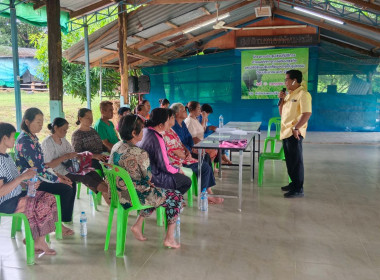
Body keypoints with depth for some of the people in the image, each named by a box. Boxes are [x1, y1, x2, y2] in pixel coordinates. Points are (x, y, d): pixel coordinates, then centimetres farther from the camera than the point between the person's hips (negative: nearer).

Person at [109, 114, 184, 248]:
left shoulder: (116, 147, 1)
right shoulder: (139, 153, -25)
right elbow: (148, 177, -13)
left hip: (120, 193, 9)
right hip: (135, 196, -8)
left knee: (161, 189, 28)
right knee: (176, 196, 9)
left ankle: (138, 225, 23)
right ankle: (169, 238, 15)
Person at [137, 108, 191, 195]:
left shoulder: (145, 130, -2)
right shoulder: (157, 139, -28)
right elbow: (165, 167, -22)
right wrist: (178, 170, -3)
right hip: (153, 177, -9)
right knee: (187, 181, 2)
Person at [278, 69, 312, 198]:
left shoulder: (303, 94, -12)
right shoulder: (289, 94, 15)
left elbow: (307, 114, -20)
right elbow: (282, 113, 19)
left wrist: (296, 128, -23)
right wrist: (281, 100, 6)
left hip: (294, 134, -9)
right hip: (285, 132, 9)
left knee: (296, 161, -3)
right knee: (289, 160, 16)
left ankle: (298, 189, 5)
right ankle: (294, 183, 29)